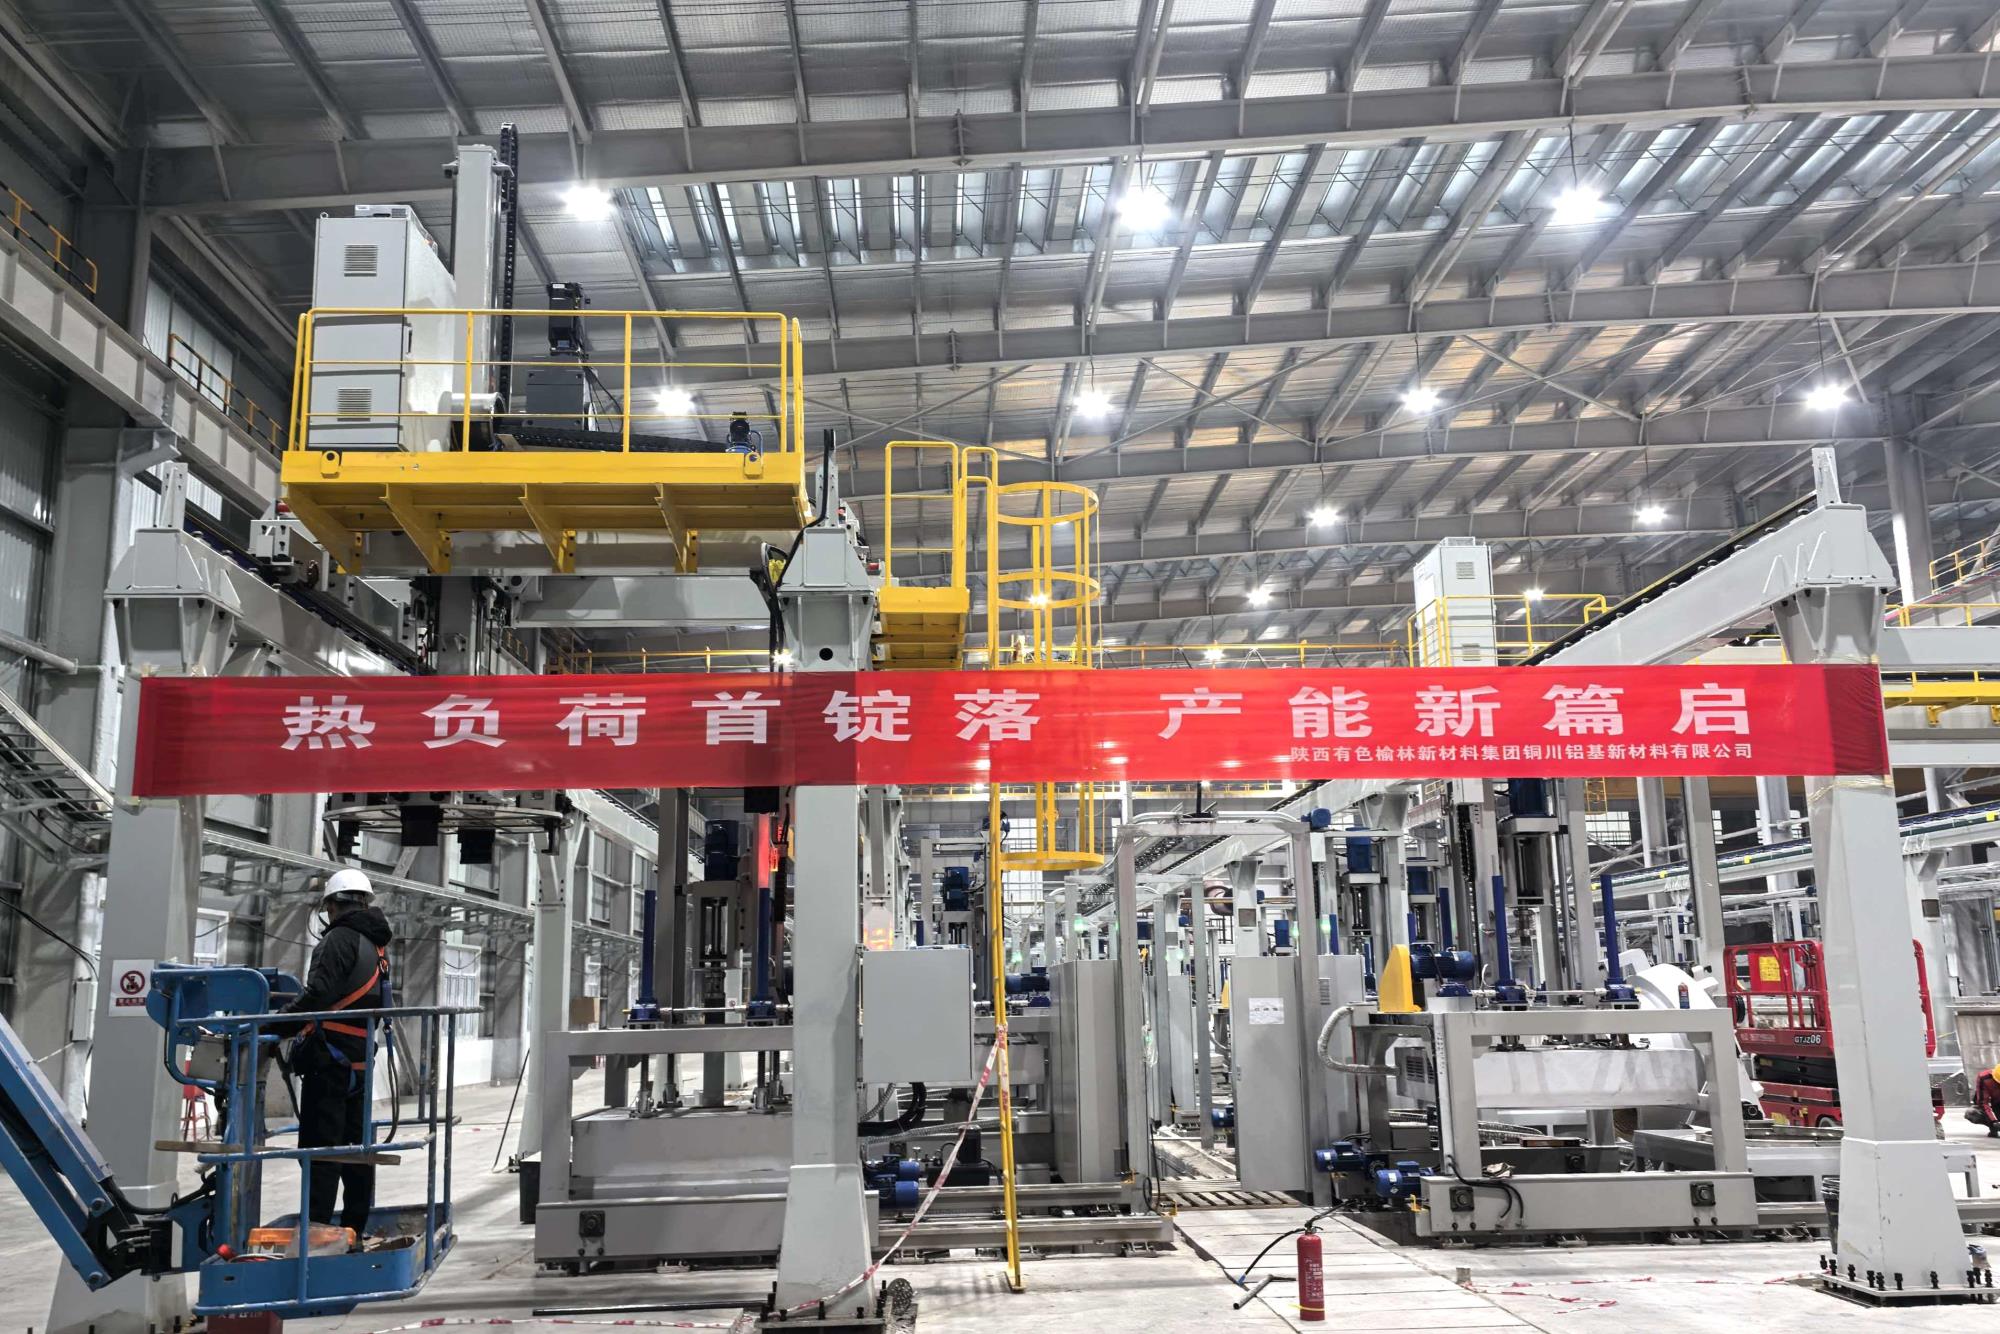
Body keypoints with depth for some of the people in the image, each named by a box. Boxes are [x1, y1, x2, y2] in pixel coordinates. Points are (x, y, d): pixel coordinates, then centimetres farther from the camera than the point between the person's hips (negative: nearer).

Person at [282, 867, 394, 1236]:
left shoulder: (341, 938, -11)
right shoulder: (377, 946, 16)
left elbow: (320, 994, -22)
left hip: (329, 1060, -9)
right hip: (359, 1062, 9)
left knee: (320, 1147, -6)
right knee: (355, 1145, 14)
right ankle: (355, 1229, 21)